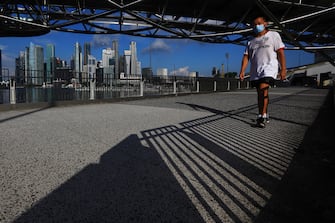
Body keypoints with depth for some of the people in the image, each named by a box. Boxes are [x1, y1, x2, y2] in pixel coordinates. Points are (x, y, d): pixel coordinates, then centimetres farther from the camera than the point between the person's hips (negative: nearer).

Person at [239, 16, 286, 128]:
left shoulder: (273, 35, 9)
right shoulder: (251, 42, 21)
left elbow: (280, 52, 0)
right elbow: (246, 57, 11)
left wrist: (283, 69, -10)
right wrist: (242, 71, -3)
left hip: (269, 67, -5)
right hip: (255, 70, 5)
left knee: (263, 89, -23)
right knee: (261, 93, 7)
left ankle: (261, 116, -22)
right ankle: (265, 116, 18)